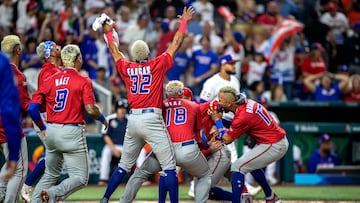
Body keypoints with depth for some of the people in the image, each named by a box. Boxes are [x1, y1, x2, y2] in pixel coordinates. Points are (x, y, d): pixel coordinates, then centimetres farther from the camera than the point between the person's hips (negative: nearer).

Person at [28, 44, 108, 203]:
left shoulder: (50, 80, 7)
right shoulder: (83, 81, -6)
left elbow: (32, 107, 2)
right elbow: (91, 110, -14)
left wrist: (42, 128, 17)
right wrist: (102, 119, 7)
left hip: (51, 132, 6)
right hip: (72, 133, -6)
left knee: (50, 175, 20)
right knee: (80, 178, -1)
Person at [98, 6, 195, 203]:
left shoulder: (126, 68, 8)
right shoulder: (157, 65, -2)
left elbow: (114, 50, 26)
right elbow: (175, 44, 7)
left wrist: (108, 33, 43)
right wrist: (184, 21, 19)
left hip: (133, 119, 5)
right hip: (152, 119, -5)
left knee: (124, 165, 16)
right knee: (169, 166, -5)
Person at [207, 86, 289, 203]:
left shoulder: (243, 117, -24)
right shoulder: (247, 102, 1)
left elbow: (226, 140, -12)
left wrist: (217, 120, -2)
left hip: (273, 146, -10)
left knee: (238, 167, -9)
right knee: (251, 164, 30)